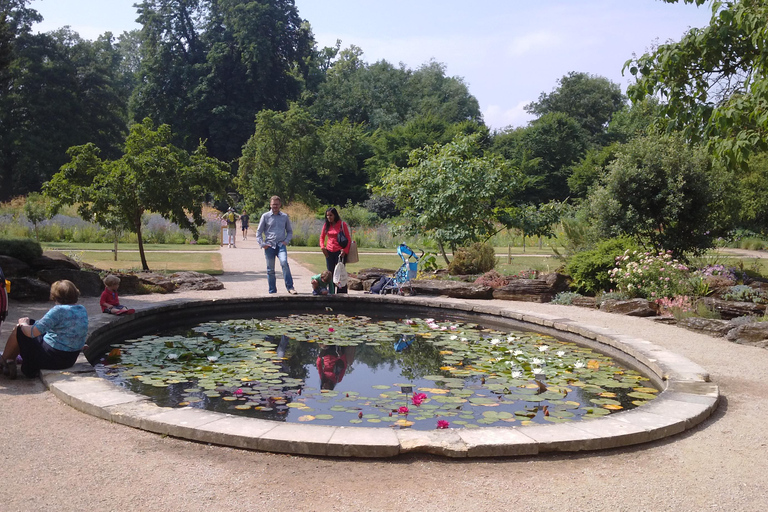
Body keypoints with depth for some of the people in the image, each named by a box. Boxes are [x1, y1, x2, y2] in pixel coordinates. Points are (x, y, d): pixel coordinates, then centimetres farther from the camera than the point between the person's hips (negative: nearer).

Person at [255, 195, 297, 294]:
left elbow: (290, 231, 19)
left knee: (284, 263, -25)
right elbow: (259, 232, 10)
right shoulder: (265, 216, 6)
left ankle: (290, 287, -23)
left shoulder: (285, 216, 9)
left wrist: (286, 241, 2)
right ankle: (272, 291, 14)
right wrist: (262, 244, -1)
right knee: (270, 270, 4)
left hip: (281, 245, -1)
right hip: (269, 246, 1)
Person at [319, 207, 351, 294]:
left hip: (340, 251, -4)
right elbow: (322, 237, 18)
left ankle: (341, 293, 0)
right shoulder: (326, 225, 7)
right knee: (330, 273, 8)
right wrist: (322, 247, 1)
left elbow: (348, 238, -3)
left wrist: (345, 250, -13)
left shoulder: (342, 224, -4)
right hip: (329, 252, 4)